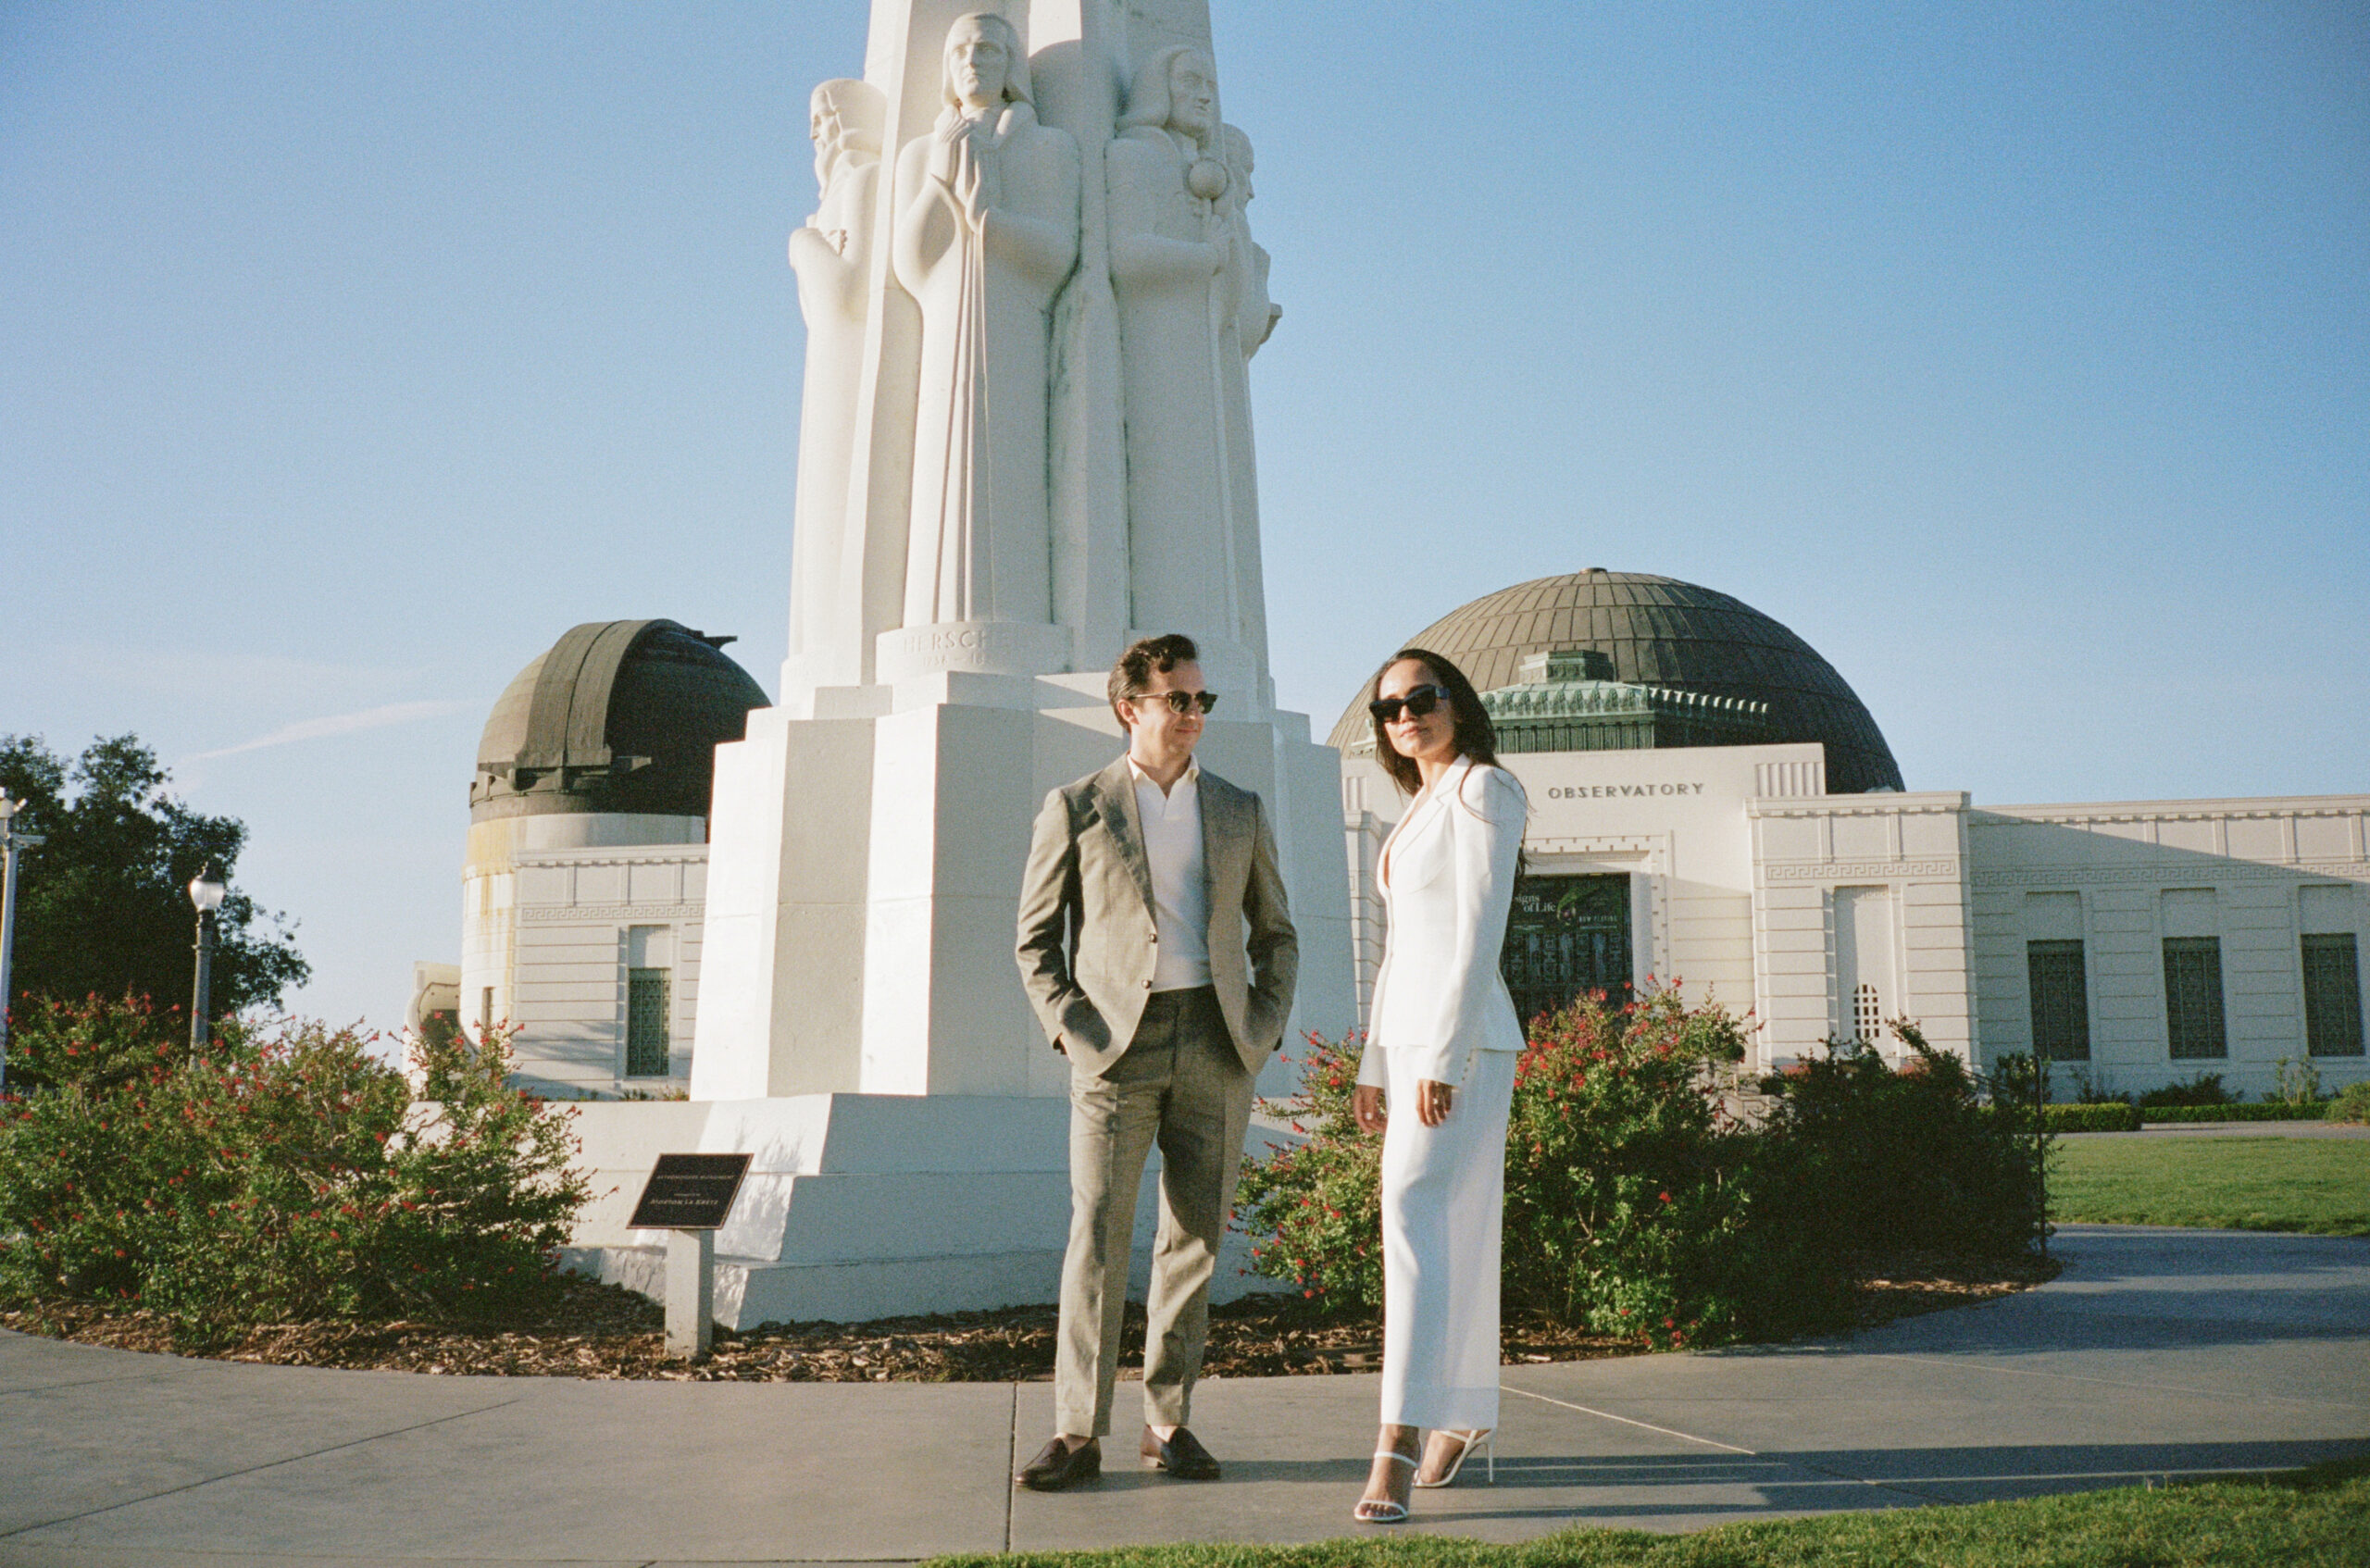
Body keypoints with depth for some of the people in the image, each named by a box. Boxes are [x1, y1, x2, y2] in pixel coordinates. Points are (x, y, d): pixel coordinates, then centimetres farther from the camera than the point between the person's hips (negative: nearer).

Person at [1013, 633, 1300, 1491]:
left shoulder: (1239, 811, 13)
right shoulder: (1075, 809, 5)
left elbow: (1276, 935, 19)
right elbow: (1036, 939, 7)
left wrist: (1266, 1028, 5)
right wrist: (1068, 1029, -6)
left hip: (1216, 1048, 3)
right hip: (1118, 1043, -3)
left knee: (1194, 1240, 5)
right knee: (1097, 1236, -7)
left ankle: (1169, 1420, 15)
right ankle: (1078, 1431, -1)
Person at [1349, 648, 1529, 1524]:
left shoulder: (1483, 789, -7)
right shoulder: (1417, 811, 19)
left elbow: (1481, 930, -16)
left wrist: (1445, 1059, -22)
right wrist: (1373, 1064, 18)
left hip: (1462, 1038, -9)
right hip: (1408, 1034, 9)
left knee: (1414, 1212, -20)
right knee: (1451, 1231, 13)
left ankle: (1398, 1440, -25)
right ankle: (1468, 1412, 24)